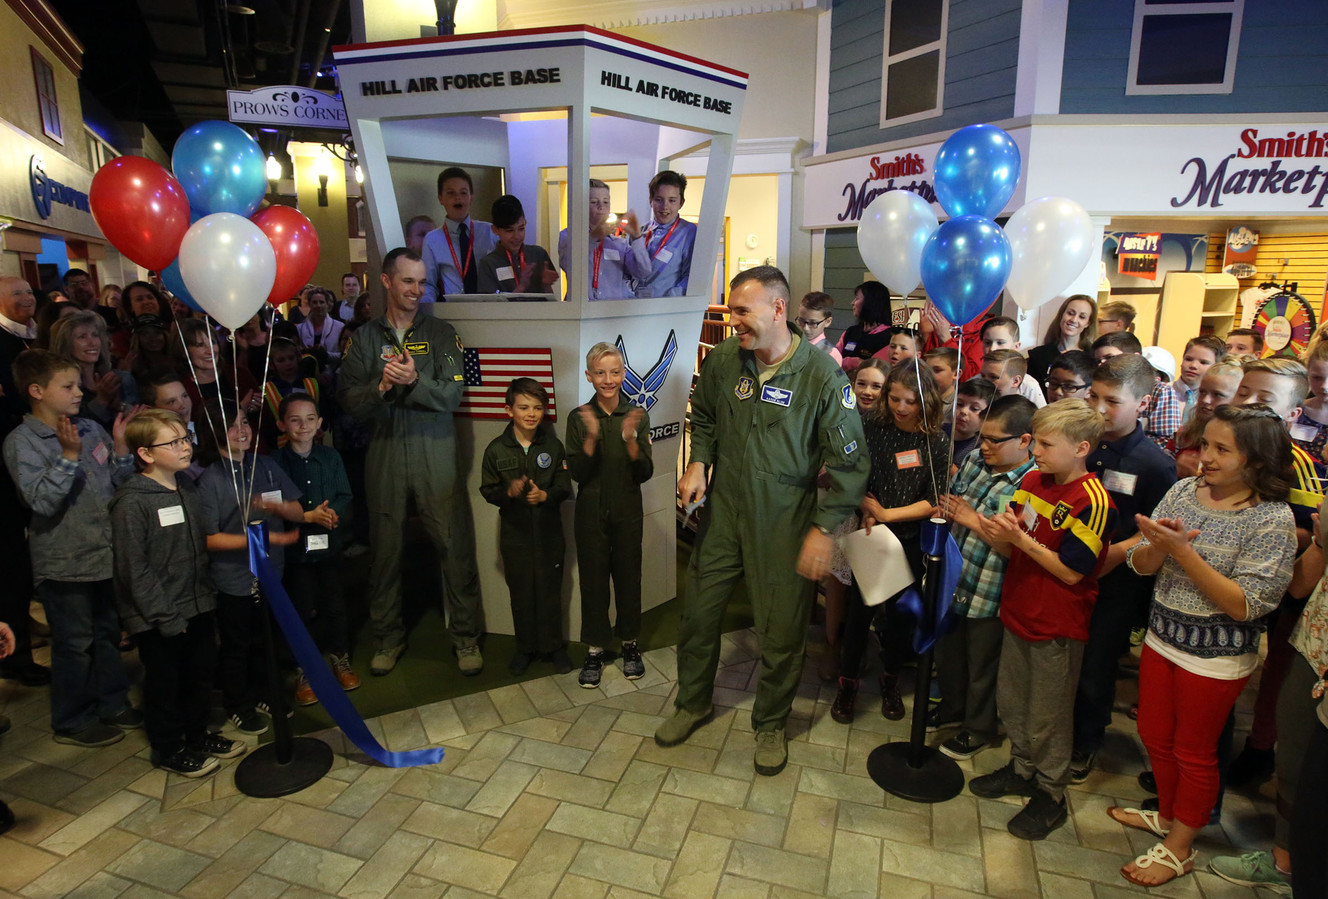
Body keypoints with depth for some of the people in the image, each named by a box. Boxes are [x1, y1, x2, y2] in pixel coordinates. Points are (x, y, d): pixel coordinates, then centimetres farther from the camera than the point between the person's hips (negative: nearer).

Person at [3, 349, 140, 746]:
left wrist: (121, 446, -8)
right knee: (75, 643, 8)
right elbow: (43, 501, -22)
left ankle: (113, 703, 35)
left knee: (108, 634, 18)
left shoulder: (92, 429, 2)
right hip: (65, 561, -5)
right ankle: (73, 721, 26)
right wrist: (69, 455, -28)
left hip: (107, 553, 5)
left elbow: (120, 484, 6)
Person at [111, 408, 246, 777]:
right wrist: (165, 617, -17)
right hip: (159, 618, -7)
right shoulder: (132, 503, -17)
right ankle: (168, 749, 29)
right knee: (164, 685, 10)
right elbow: (135, 569, -17)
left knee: (200, 676, 18)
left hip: (199, 608, 7)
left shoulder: (189, 490, 6)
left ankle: (197, 735, 37)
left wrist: (208, 595, 10)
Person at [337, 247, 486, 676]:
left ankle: (466, 636, 13)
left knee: (455, 544, -2)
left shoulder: (441, 333, 5)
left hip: (434, 449, -1)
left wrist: (415, 381, -22)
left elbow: (452, 394, -5)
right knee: (385, 548, 9)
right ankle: (388, 637, 26)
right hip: (383, 451, 2)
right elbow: (348, 400, 0)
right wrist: (381, 386, -19)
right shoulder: (364, 337, 9)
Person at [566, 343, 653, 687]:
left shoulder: (637, 415, -4)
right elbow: (577, 472, -9)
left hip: (627, 511, 0)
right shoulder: (579, 418, -4)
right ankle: (594, 652, 20)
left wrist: (631, 440, -22)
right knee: (593, 580, 6)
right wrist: (591, 437, -23)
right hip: (591, 512, 0)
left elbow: (644, 474, -5)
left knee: (628, 577, 10)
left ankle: (630, 645, 28)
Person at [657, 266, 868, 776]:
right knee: (698, 611, 14)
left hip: (785, 523, -3)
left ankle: (770, 724, 35)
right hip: (723, 510, 4)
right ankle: (693, 704, 40)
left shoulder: (822, 375, -16)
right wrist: (698, 462, 0)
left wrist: (823, 529, -13)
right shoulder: (722, 360, -3)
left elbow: (849, 462, -11)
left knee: (781, 633, 8)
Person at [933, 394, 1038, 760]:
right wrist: (945, 511, -7)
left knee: (981, 665, 14)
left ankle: (978, 730, 37)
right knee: (948, 652, 24)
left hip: (990, 595, -6)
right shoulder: (974, 462, 0)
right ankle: (951, 708, 49)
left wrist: (975, 522, -23)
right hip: (953, 580, 6)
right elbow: (949, 502, 14)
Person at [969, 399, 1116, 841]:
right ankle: (1021, 770, 41)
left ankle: (1050, 794, 28)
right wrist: (1001, 530, -12)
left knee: (1046, 717, 8)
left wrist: (1020, 538, -24)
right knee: (1010, 699, 20)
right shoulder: (1032, 481, 3)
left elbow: (1070, 571, -21)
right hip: (1019, 611, 7)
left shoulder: (1092, 501, -20)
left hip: (1057, 626, -7)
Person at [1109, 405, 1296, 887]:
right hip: (1161, 638, 5)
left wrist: (1183, 552, -30)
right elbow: (1139, 564, -4)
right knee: (1155, 737, 21)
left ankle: (1179, 848, 35)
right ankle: (1168, 815, 47)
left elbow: (1245, 606, -24)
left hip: (1216, 657, -5)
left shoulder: (1272, 520, -19)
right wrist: (1157, 545, -26)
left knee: (1193, 752, 13)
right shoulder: (1184, 490, -4)